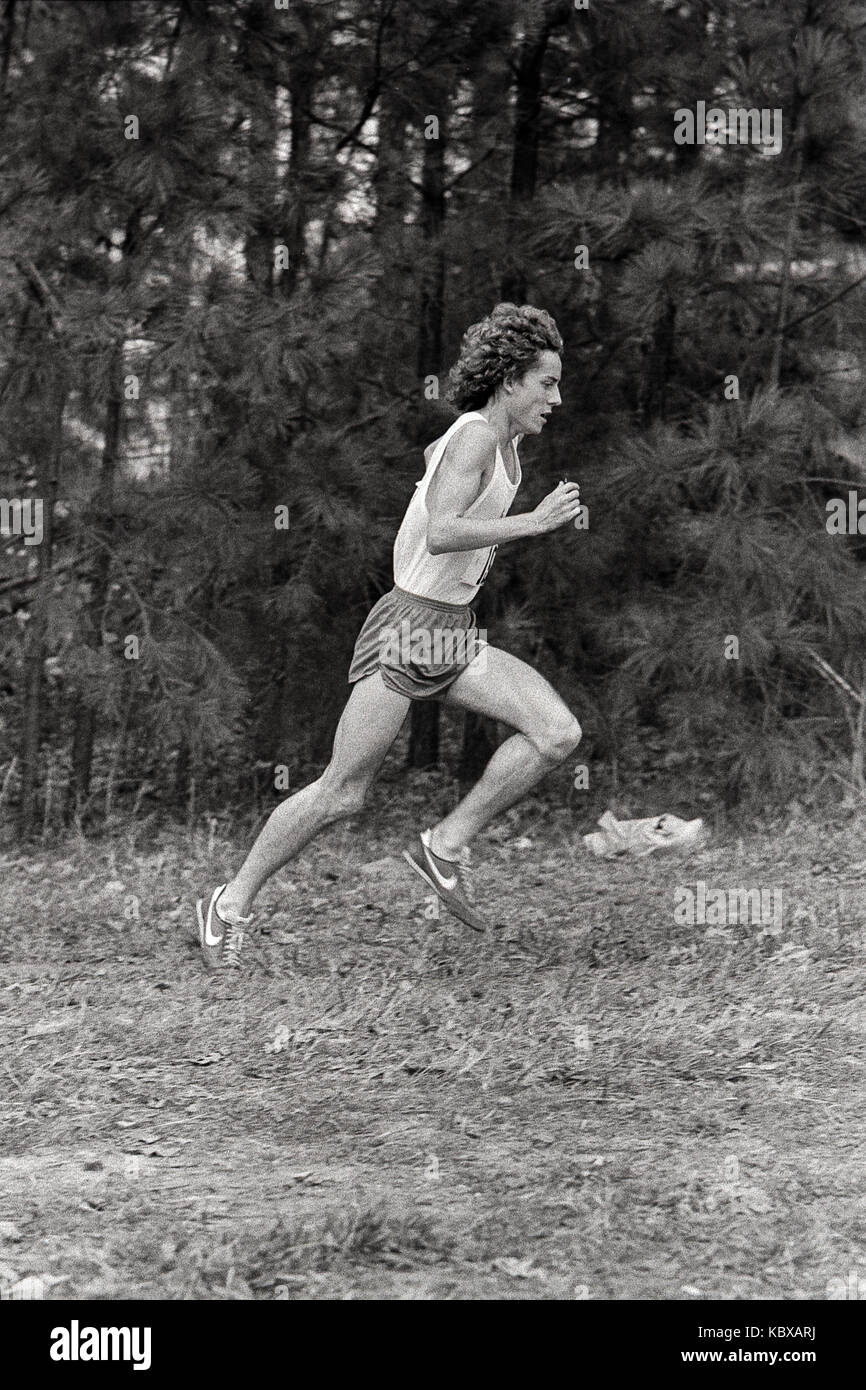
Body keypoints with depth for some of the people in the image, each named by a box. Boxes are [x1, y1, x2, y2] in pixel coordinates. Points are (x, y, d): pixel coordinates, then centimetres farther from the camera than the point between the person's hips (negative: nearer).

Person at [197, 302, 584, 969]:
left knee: (559, 733, -12)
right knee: (343, 794, -4)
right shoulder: (476, 435, -16)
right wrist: (534, 522, -27)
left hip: (458, 637, 8)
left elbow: (432, 456, 33)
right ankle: (232, 905, 13)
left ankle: (447, 845, -1)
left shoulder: (501, 439, 11)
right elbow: (438, 535, -30)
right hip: (408, 630, -8)